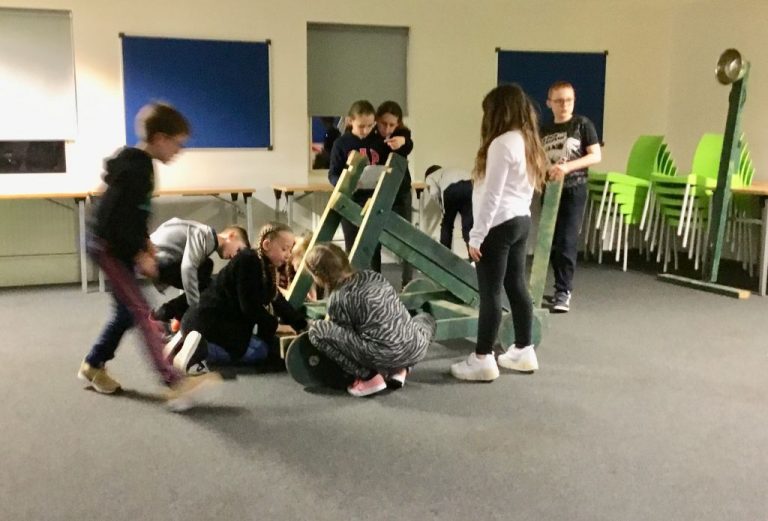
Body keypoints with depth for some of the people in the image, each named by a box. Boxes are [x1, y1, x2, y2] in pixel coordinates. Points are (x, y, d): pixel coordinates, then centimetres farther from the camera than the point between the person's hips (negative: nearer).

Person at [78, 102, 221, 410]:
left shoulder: (141, 164, 8)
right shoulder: (134, 170, -23)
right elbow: (115, 218, -26)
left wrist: (144, 242, 13)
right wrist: (139, 255, -20)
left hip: (118, 247, 10)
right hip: (108, 247, -10)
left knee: (127, 312, 17)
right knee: (142, 312, -15)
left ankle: (93, 365, 35)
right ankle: (176, 384, -19)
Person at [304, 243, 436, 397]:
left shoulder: (337, 299, -3)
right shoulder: (373, 275, 15)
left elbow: (347, 335, 3)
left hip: (383, 356, -6)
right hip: (415, 349, 6)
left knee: (316, 330, 1)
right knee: (425, 318, 41)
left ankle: (369, 376, 2)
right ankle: (399, 370, 19)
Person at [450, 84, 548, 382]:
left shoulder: (502, 143, -16)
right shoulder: (527, 141, 13)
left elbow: (492, 195, -19)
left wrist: (476, 235, -15)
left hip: (499, 225, -9)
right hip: (521, 221, 9)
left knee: (490, 292, -4)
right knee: (517, 287, 14)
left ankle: (483, 360, 1)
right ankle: (524, 351, 23)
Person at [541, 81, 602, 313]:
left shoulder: (582, 124, -2)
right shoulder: (544, 131, 11)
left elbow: (596, 155, -8)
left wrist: (567, 166, -19)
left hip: (574, 190, -5)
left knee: (567, 242, -11)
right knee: (552, 242, 8)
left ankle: (563, 293, -5)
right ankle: (562, 287, 23)